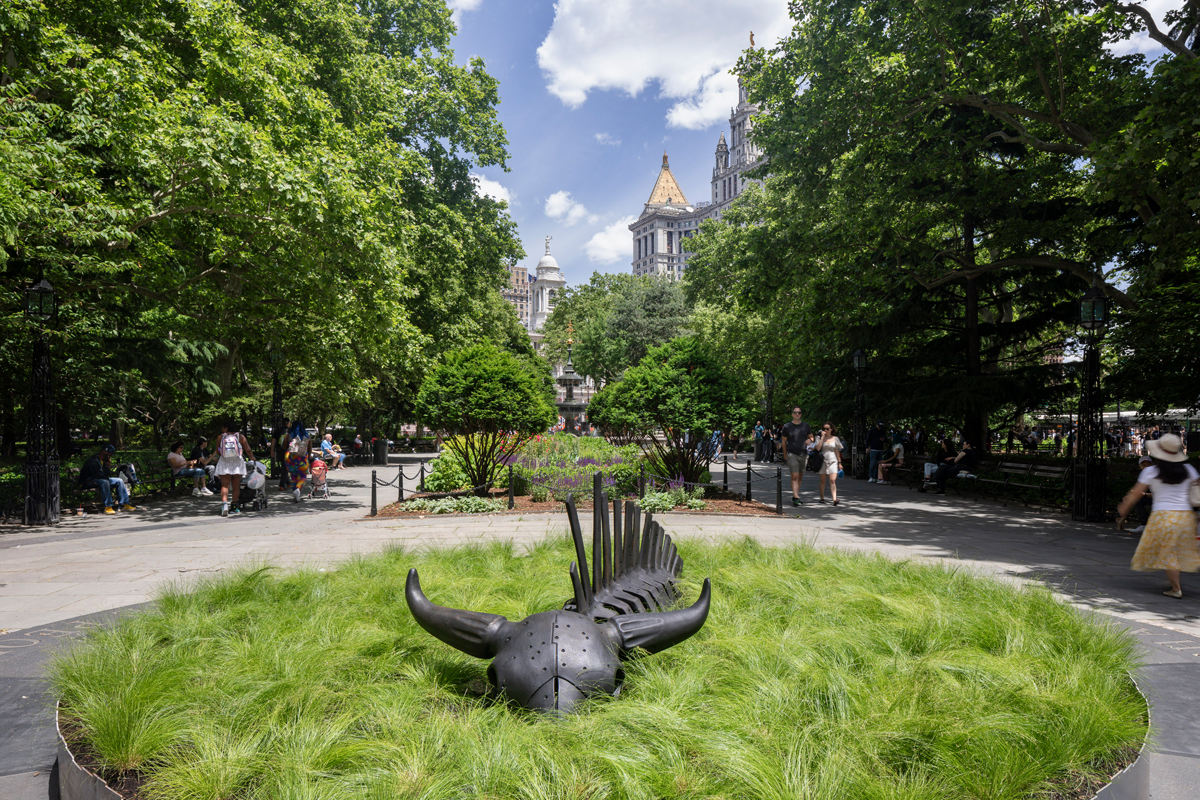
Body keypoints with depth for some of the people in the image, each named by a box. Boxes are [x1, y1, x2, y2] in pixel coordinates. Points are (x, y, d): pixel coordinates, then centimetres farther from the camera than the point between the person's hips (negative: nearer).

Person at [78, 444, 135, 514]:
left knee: (119, 481, 1)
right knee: (104, 482, -38)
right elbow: (98, 475, -28)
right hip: (88, 482, -10)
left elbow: (105, 475, 8)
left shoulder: (103, 461, 11)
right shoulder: (93, 461, -21)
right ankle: (108, 507, -38)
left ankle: (125, 504, -2)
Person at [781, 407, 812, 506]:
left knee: (800, 477, 11)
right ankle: (796, 498, -18)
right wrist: (785, 454, 10)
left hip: (803, 454, 4)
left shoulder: (806, 426, 8)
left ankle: (795, 496, 23)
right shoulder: (787, 427, 1)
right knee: (795, 476, -13)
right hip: (792, 454, -3)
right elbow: (784, 441, 9)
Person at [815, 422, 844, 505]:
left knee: (832, 480, -13)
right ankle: (821, 498, 20)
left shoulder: (835, 439, 8)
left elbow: (837, 451, 12)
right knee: (822, 480, 8)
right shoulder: (820, 438, 5)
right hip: (823, 461, 1)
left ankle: (834, 499, -21)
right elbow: (818, 448, -12)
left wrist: (839, 462, 9)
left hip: (833, 461, -1)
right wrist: (822, 437, -9)